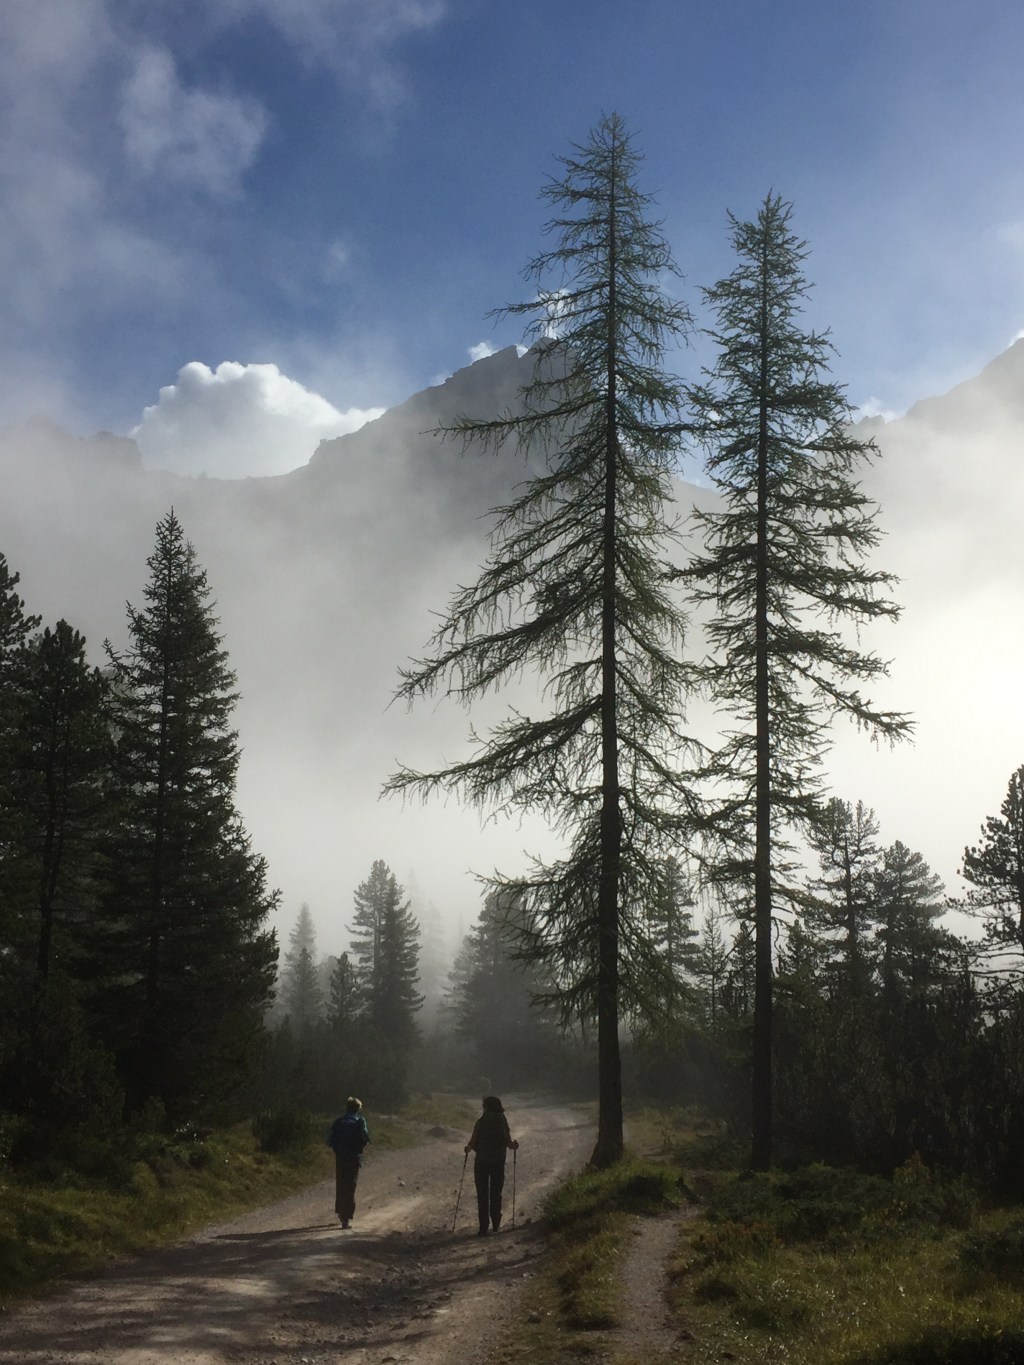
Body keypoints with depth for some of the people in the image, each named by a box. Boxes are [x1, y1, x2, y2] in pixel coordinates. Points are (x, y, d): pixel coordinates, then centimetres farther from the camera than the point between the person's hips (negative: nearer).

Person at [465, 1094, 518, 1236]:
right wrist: (514, 1146, 14)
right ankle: (496, 1224, 23)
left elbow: (472, 1142, -9)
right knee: (496, 1194, 17)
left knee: (482, 1195, 5)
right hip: (498, 1163, 2)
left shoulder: (480, 1123, -9)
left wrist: (468, 1149, 10)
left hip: (482, 1162, -2)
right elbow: (509, 1144, -6)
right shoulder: (503, 1122, -4)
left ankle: (484, 1227, 0)